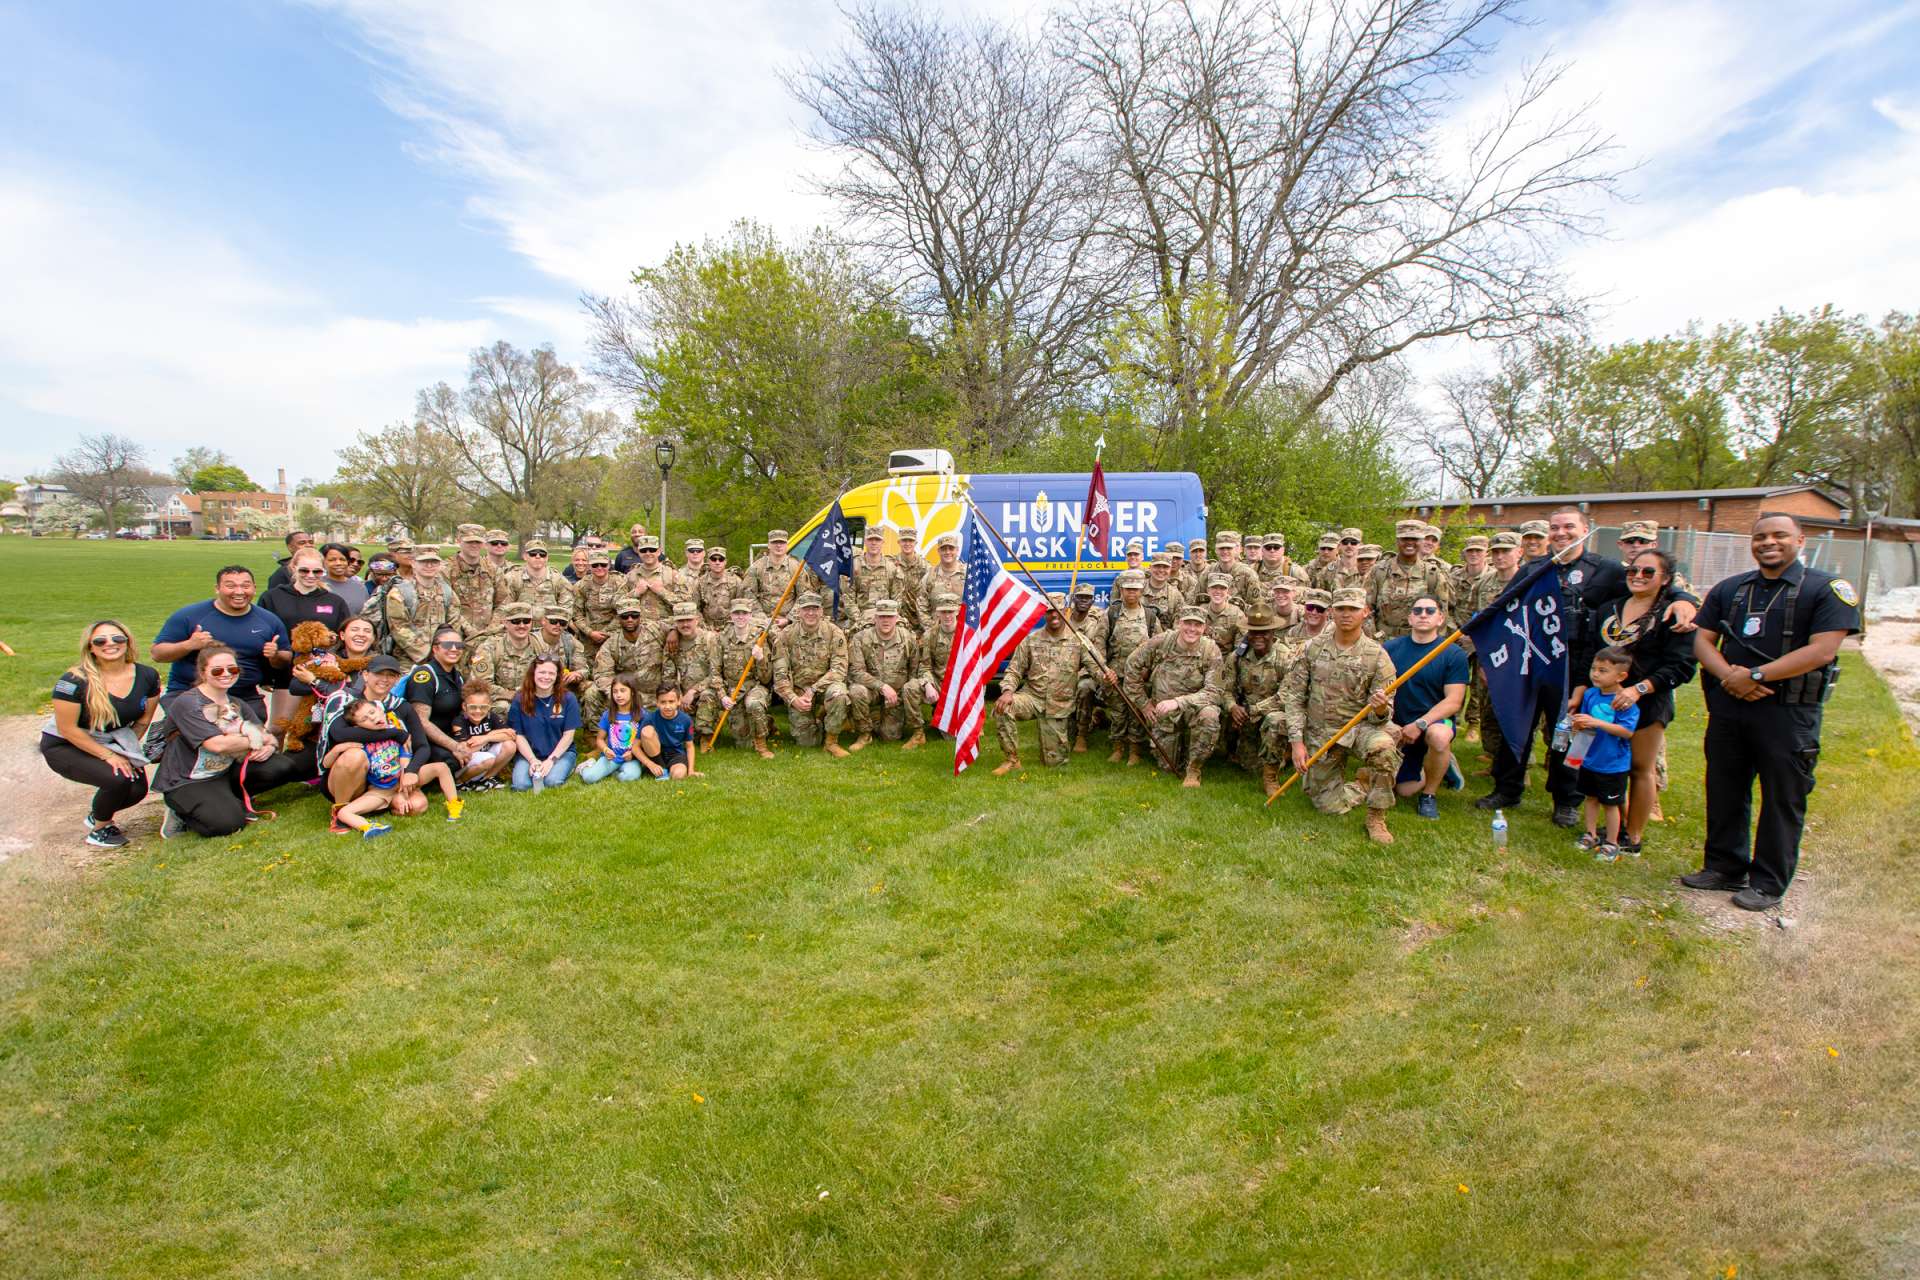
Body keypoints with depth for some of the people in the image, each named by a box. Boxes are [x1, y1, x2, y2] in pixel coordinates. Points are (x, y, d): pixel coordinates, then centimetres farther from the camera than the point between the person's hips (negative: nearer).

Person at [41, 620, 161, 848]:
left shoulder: (147, 676, -10)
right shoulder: (75, 681, -25)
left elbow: (143, 720, 2)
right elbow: (68, 729, -21)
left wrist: (127, 751, -6)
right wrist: (108, 756, -20)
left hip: (112, 742, 5)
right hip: (64, 747, -5)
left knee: (137, 789, -14)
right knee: (117, 779, -29)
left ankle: (97, 814, 22)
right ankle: (99, 829, 1)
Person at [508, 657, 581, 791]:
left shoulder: (568, 699, -6)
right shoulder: (520, 701, -2)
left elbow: (568, 735, -7)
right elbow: (518, 735, -2)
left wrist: (551, 760, -15)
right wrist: (532, 760, -15)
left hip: (561, 752, -1)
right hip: (529, 753, 2)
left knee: (552, 782, -29)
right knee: (521, 785, -24)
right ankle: (536, 769, 7)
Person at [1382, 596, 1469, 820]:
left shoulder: (1453, 654, -11)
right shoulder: (1390, 648, -5)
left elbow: (1453, 701, -16)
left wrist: (1420, 724, -26)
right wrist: (1386, 721, -17)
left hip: (1436, 721, -3)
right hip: (1400, 728, 3)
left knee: (1439, 736, -39)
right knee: (1404, 790, 5)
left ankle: (1429, 794, -13)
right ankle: (1443, 767, 37)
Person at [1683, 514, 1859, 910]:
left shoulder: (1826, 589, -5)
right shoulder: (1729, 589, 10)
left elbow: (1822, 651, -15)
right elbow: (1703, 639, 7)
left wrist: (1755, 675, -18)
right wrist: (1727, 675, -13)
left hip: (1788, 712, -5)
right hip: (1727, 705, 5)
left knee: (1782, 800, 4)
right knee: (1724, 792, 12)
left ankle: (1769, 883, 15)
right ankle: (1725, 867, 26)